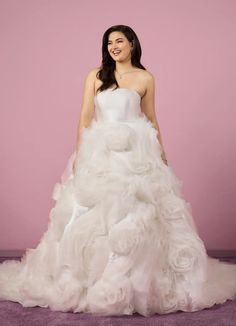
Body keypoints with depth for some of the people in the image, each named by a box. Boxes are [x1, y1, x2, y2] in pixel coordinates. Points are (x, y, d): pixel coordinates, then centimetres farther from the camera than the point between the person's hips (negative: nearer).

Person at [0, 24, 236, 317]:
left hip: (136, 153, -1)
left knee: (137, 213, -4)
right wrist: (78, 154, -2)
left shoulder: (145, 78, 7)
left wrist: (162, 153, 13)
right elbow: (85, 117, 5)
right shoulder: (95, 76, 9)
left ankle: (138, 280, 9)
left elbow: (151, 119, 13)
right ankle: (89, 280, 13)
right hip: (99, 153, 1)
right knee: (92, 213, 0)